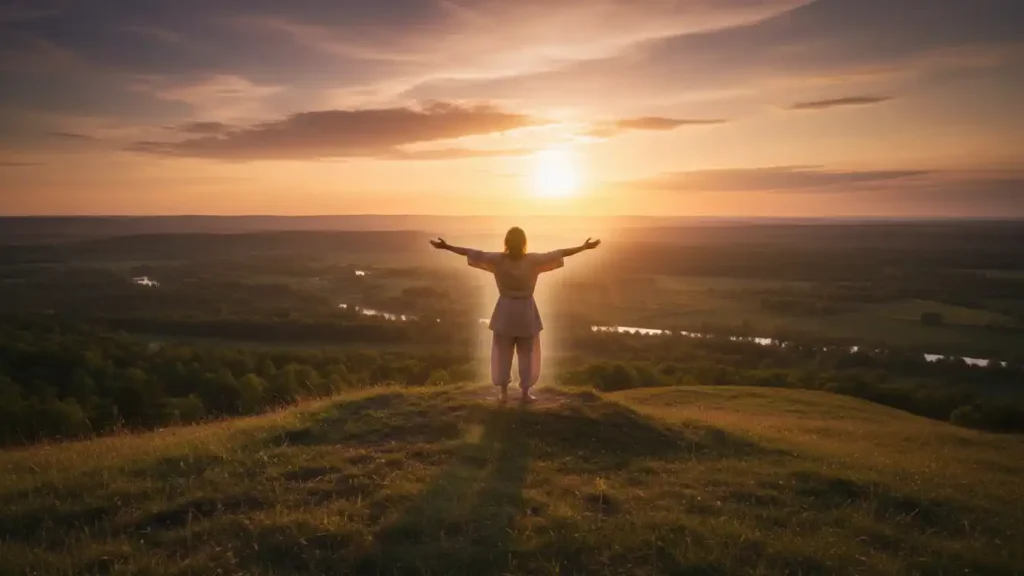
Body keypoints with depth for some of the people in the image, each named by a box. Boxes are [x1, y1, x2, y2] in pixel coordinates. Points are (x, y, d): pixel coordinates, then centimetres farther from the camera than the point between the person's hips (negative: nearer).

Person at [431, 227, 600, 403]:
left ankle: (504, 392, 14)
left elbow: (472, 253, -7)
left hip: (505, 311, 1)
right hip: (526, 312, -1)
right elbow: (559, 253, -8)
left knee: (503, 353, 11)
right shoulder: (533, 260, -12)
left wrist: (446, 246, -1)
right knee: (526, 354, 10)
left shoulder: (498, 260, -11)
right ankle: (525, 393, 15)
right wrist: (584, 247, -1)